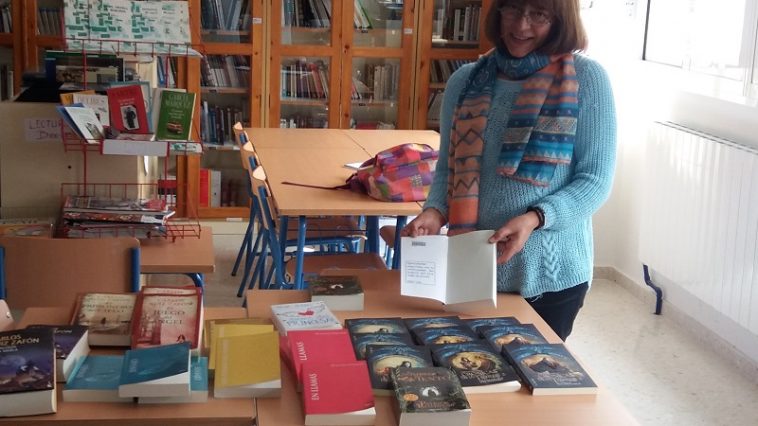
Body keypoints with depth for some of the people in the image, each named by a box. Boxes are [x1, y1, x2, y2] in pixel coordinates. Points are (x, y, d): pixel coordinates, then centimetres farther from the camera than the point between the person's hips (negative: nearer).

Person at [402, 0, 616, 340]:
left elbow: (596, 180, -8)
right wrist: (435, 210, -10)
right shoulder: (466, 81, 3)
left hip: (550, 273, -3)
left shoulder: (586, 78, -7)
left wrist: (534, 219, -22)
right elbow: (448, 167, 10)